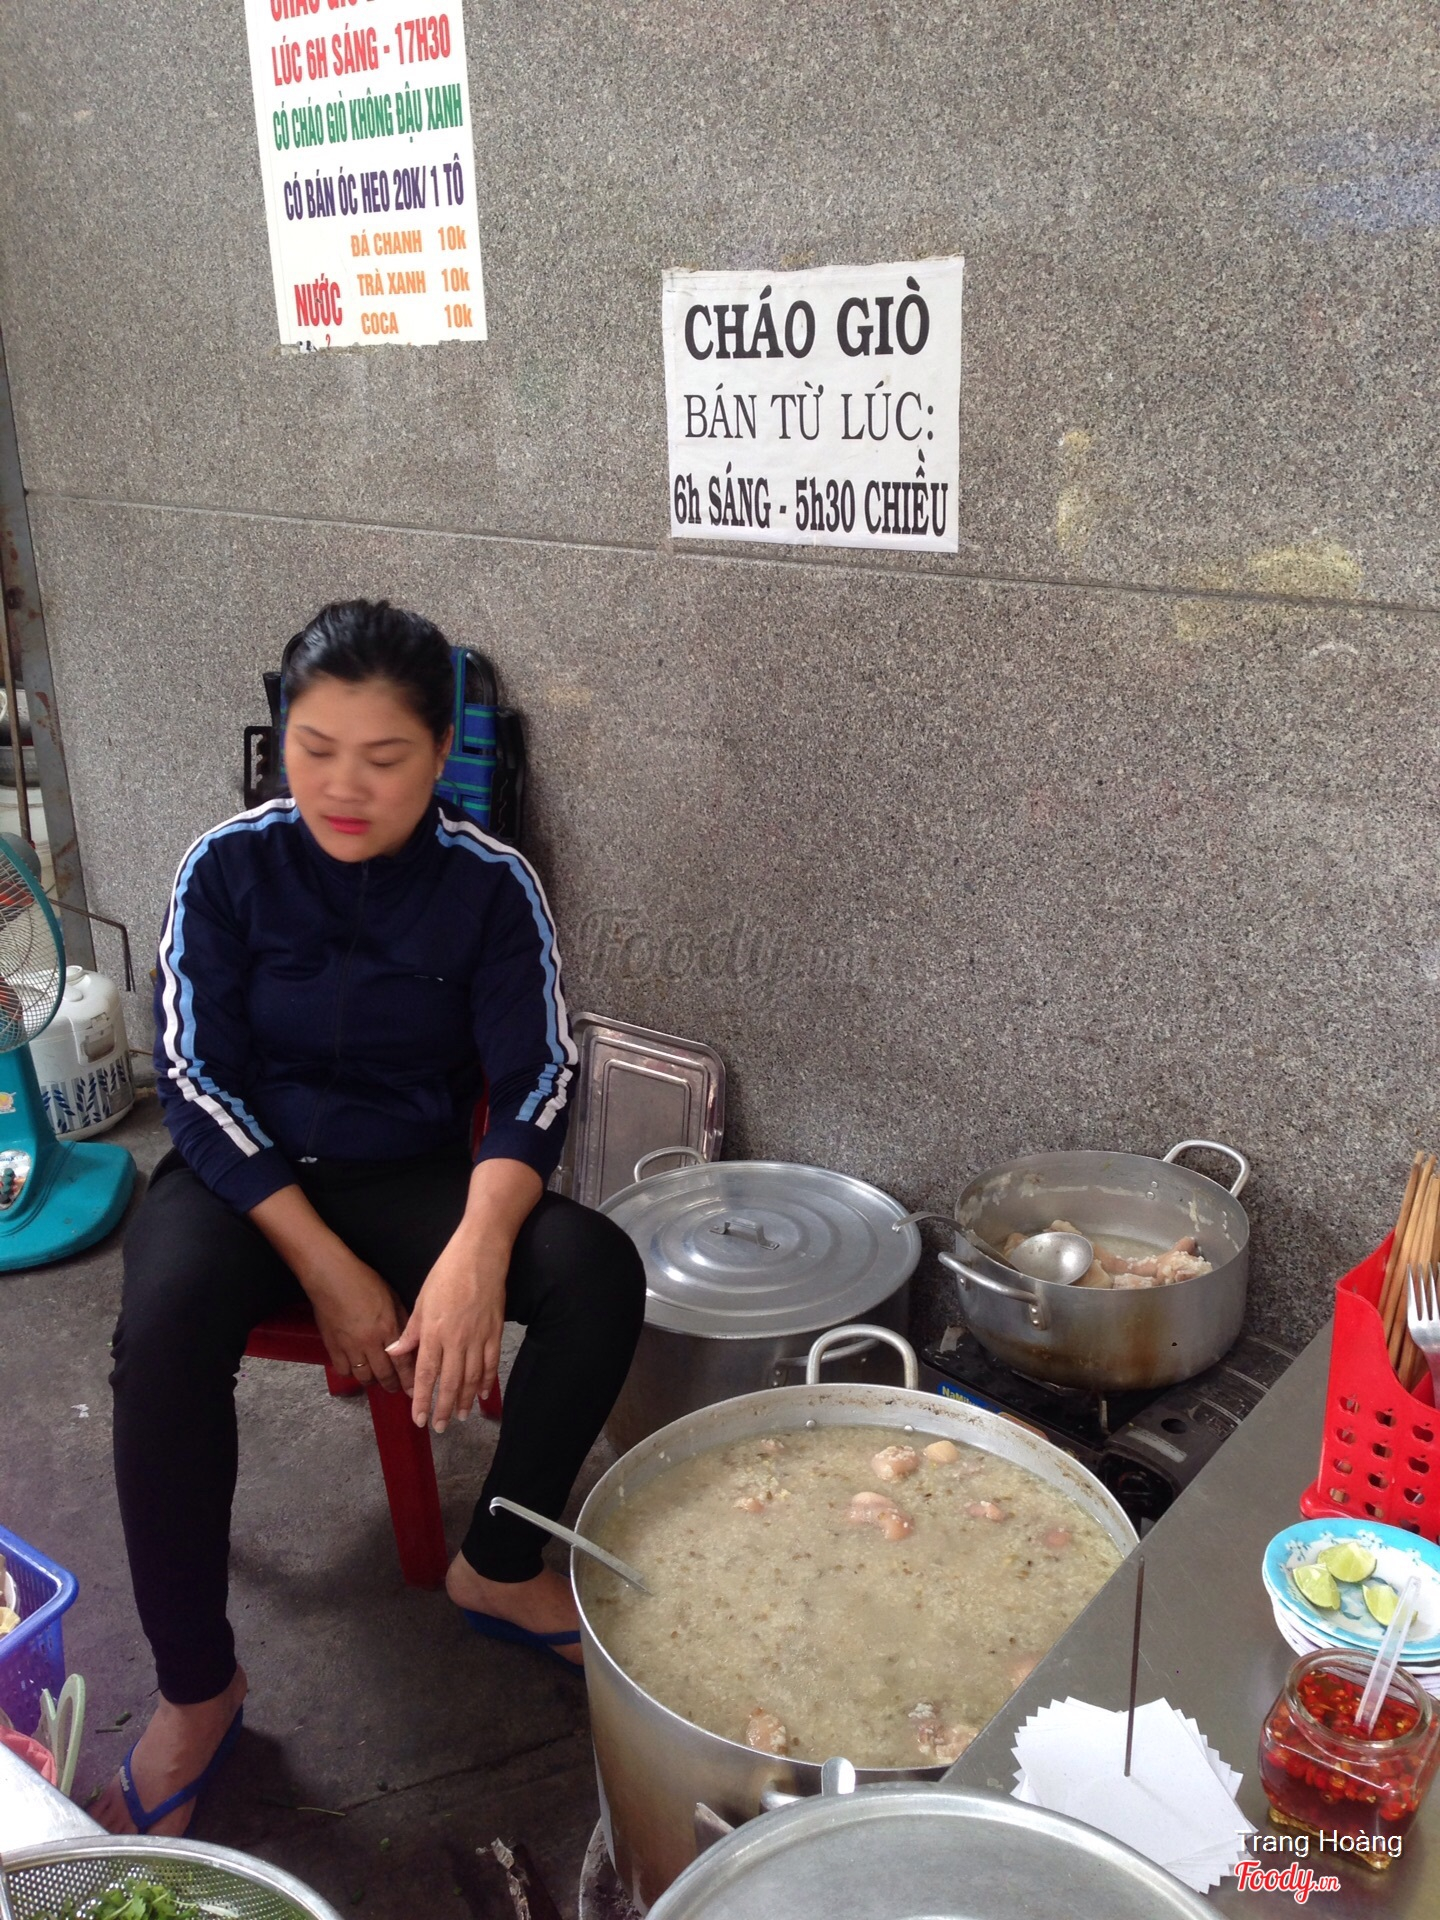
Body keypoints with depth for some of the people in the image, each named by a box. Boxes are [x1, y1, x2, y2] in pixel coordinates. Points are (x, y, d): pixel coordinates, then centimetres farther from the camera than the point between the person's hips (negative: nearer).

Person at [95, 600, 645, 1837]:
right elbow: (196, 1079, -11)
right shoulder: (229, 868, -7)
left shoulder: (490, 884, -7)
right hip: (245, 1175, -1)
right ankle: (196, 1689, -12)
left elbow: (537, 1081, -12)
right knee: (164, 1329, -33)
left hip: (416, 1175, 1)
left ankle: (501, 1568, -2)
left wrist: (474, 1254, -31)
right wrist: (329, 1269, -21)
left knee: (599, 1271, -25)